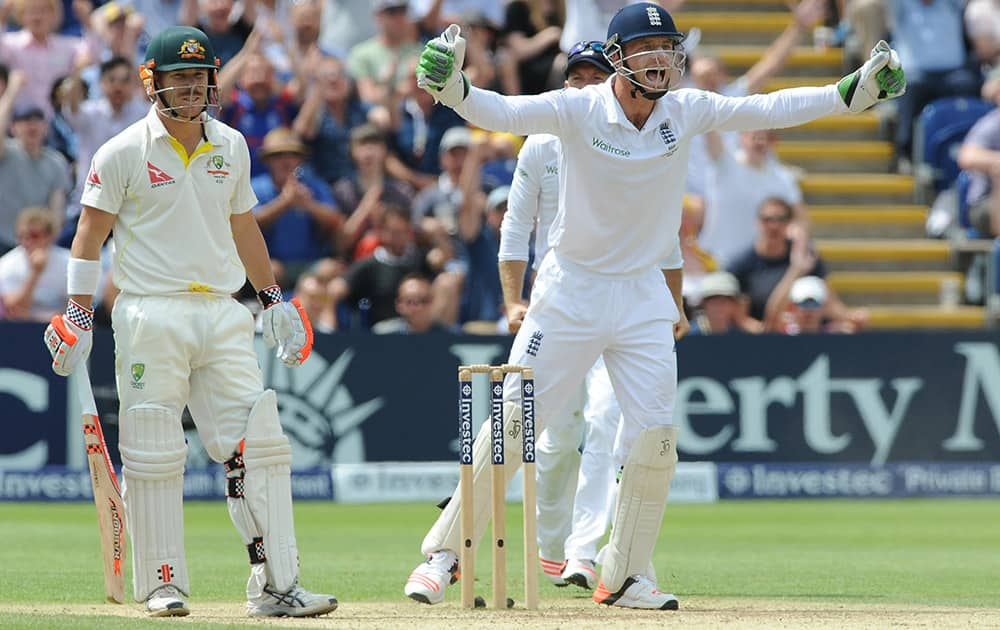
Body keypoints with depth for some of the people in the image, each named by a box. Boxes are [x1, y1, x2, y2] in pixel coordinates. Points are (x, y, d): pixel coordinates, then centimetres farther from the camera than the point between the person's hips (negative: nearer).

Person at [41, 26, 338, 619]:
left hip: (222, 314, 4)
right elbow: (91, 234, -2)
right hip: (151, 318, -4)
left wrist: (274, 299, 23)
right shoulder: (124, 152, -3)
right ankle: (163, 585, 6)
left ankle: (276, 584, -4)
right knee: (154, 455, -3)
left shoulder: (231, 146, 12)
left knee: (259, 444, -4)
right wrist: (79, 315, -8)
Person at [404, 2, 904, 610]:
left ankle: (627, 575, 11)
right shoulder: (577, 111, -14)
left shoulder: (688, 112, -2)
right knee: (513, 424, -5)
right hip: (572, 287, -3)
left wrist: (854, 92, -10)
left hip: (644, 292, 3)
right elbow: (499, 111, -25)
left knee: (656, 434, -3)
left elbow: (770, 110, -2)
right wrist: (453, 87, -46)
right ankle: (444, 553, 5)